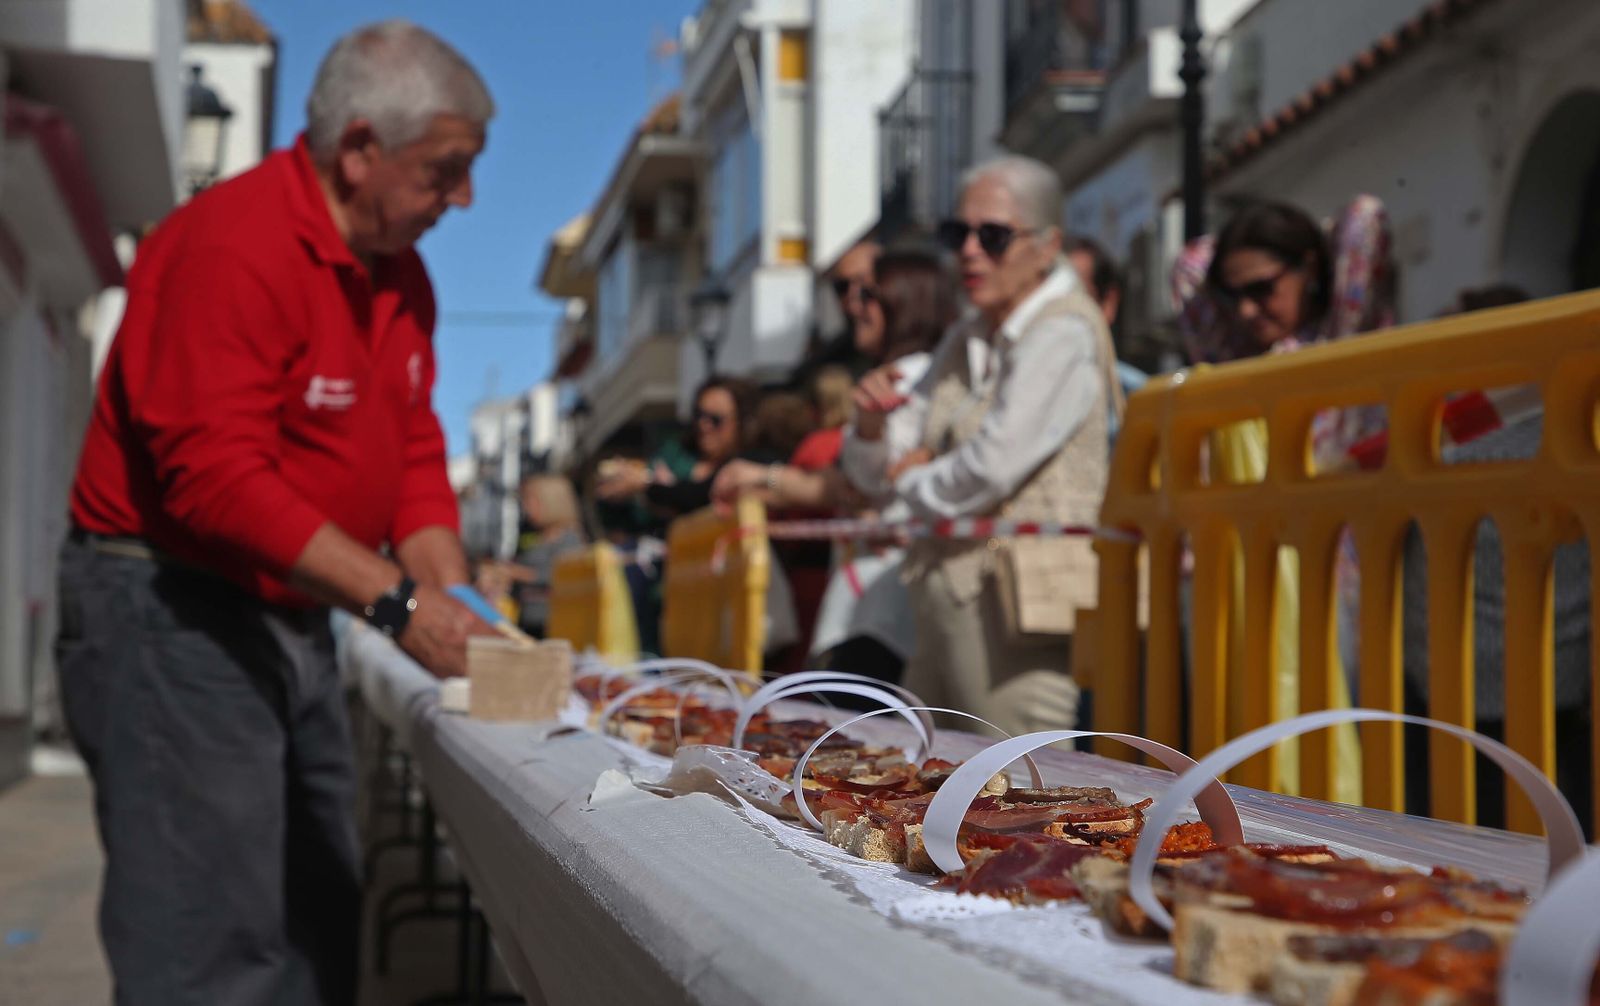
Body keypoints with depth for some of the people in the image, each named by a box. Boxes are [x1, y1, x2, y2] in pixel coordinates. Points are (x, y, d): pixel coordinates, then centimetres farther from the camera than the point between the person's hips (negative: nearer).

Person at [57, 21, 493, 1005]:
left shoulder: (397, 268, 9)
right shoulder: (234, 248, -20)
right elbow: (217, 479, -26)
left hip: (295, 619, 9)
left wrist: (454, 604, -4)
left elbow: (415, 451, 10)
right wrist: (395, 601, -26)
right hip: (170, 617, -9)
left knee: (320, 917, 15)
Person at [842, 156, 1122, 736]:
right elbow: (871, 471, 19)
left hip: (1018, 606, -8)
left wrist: (912, 481, -1)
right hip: (946, 603, 8)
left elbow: (992, 469, -20)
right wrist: (872, 425, -4)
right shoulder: (965, 340, 17)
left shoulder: (1063, 335, -8)